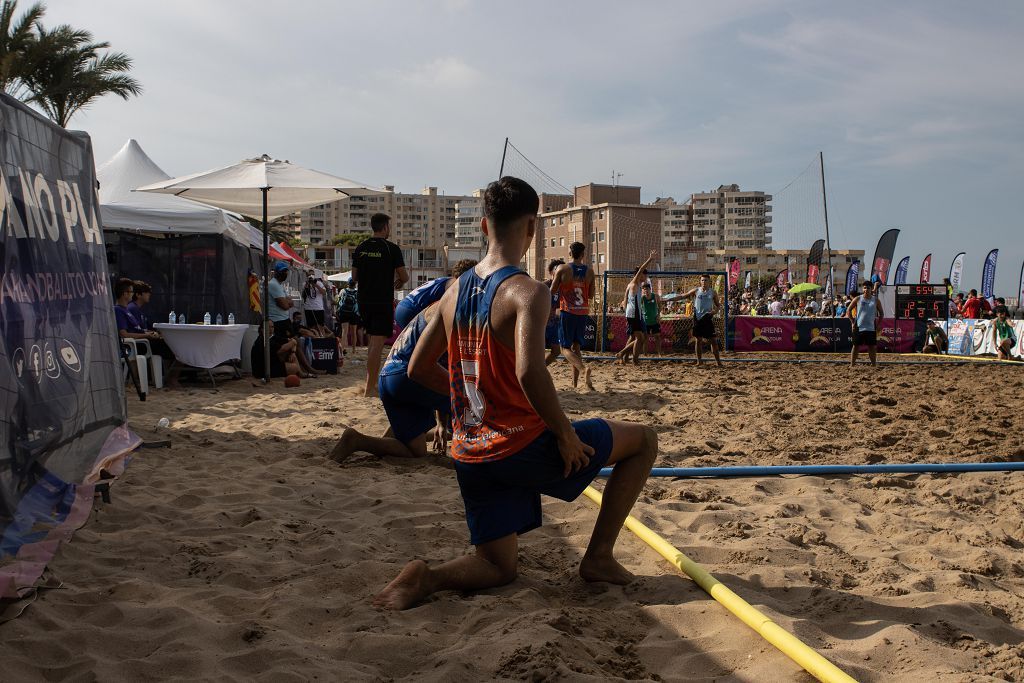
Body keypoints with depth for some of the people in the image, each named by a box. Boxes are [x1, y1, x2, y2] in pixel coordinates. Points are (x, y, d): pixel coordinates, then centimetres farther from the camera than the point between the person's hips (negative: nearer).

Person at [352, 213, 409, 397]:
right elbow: (404, 277, -6)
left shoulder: (361, 247, 7)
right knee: (378, 343, -6)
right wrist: (399, 282, 16)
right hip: (383, 302, -6)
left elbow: (354, 277, 11)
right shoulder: (391, 248, -9)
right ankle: (369, 388, -9)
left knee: (373, 339, 21)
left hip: (364, 301, 6)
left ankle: (372, 383, 26)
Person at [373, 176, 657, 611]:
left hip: (471, 456, 7)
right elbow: (529, 373, -30)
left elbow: (419, 370, 14)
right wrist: (566, 434, -16)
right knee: (644, 440, 13)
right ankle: (598, 557, 13)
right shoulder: (527, 292, -15)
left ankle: (426, 578, -8)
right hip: (523, 447, -7)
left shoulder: (456, 290, 7)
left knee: (500, 567, 22)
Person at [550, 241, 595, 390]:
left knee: (565, 347, 1)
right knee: (576, 347, 15)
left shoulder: (562, 269, -7)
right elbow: (590, 295, 9)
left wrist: (553, 278, 17)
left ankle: (584, 368, -26)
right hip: (583, 312, 4)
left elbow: (552, 291, -1)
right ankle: (575, 382, 12)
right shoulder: (589, 271, 2)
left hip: (567, 312, -4)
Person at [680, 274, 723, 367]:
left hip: (708, 318, 0)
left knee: (713, 340, -2)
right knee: (698, 339, 3)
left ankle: (718, 361, 5)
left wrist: (716, 310, -11)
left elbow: (718, 305, 12)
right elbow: (684, 296, 6)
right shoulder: (696, 291, 4)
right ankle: (699, 361, 11)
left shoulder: (713, 293, 5)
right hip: (698, 317, 0)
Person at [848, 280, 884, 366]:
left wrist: (878, 325, 2)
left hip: (871, 328, 2)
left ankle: (873, 365, 13)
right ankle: (852, 365, 6)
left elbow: (881, 313, 12)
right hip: (859, 327, -2)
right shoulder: (857, 299, -1)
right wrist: (853, 322, -5)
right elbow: (848, 310, 3)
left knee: (872, 347, 5)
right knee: (856, 346, 1)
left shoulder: (876, 300, 4)